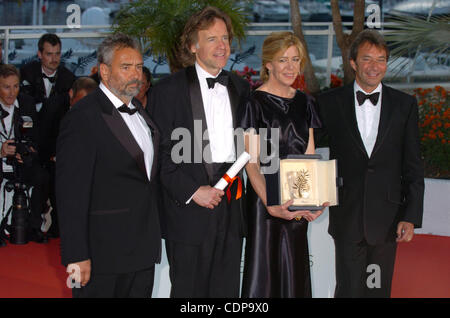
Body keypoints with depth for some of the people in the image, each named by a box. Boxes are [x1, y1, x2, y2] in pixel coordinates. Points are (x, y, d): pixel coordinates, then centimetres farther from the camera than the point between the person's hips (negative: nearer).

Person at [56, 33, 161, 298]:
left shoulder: (139, 110, 12)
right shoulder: (83, 117, -14)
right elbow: (71, 193, -17)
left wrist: (156, 232, 13)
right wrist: (77, 256, -20)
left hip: (144, 247, 8)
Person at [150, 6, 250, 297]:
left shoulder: (241, 88, 13)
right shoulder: (169, 90, -3)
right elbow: (160, 153, -7)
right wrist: (191, 191, -13)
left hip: (231, 209, 4)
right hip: (189, 212, -4)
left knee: (227, 290, 10)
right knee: (188, 290, 5)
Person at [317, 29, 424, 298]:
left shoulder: (405, 104, 4)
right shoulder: (330, 102, 1)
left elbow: (413, 167, 3)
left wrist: (411, 216, -2)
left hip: (387, 217, 1)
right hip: (347, 215, -1)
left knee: (379, 289, 10)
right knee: (349, 287, 3)